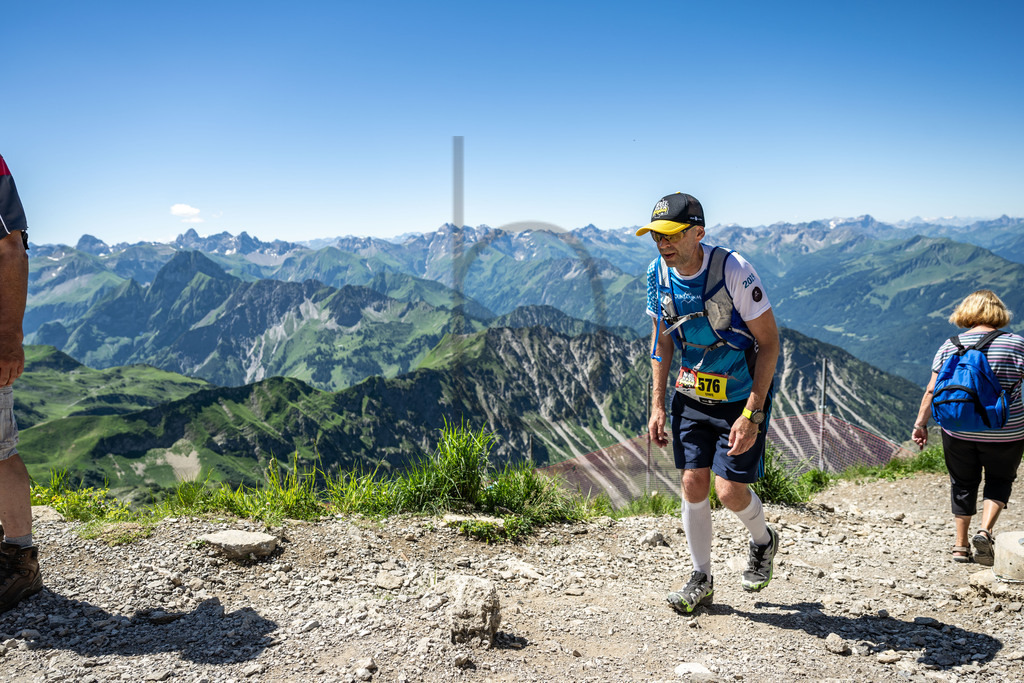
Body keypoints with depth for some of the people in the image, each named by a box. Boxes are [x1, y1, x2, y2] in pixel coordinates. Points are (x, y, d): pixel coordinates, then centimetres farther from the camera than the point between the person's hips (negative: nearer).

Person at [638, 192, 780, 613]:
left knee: (730, 490, -7)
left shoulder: (733, 270, -23)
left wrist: (752, 414, -22)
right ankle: (701, 579, 21)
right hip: (692, 395, 5)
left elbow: (769, 342, -17)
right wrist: (657, 405, 2)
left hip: (742, 397, -4)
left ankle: (763, 540, 28)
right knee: (693, 484, 2)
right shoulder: (658, 275, -6)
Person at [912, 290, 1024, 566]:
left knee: (963, 484, 15)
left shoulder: (950, 346, -1)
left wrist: (920, 423, 5)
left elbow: (932, 390, -2)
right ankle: (985, 531, 0)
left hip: (958, 432, 2)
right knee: (1000, 480, 19)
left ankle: (960, 546, 19)